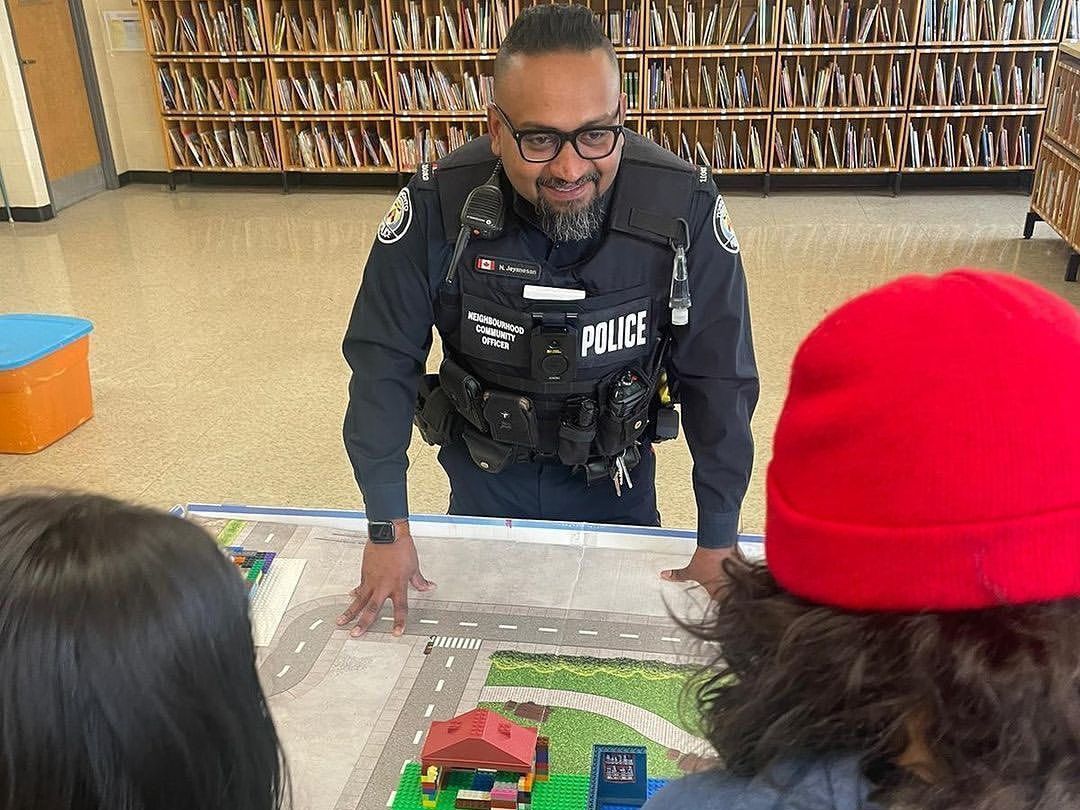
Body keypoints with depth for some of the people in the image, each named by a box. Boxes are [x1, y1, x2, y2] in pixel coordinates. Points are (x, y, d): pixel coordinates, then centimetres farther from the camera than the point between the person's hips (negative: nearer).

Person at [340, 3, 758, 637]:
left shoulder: (685, 209, -27)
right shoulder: (438, 206, -27)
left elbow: (719, 378, -16)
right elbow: (383, 363, -17)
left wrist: (719, 539, -11)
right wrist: (387, 529, -16)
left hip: (616, 471, 0)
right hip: (485, 467, 1)